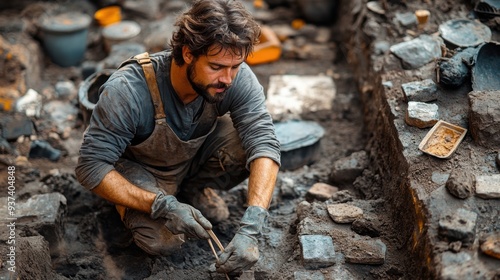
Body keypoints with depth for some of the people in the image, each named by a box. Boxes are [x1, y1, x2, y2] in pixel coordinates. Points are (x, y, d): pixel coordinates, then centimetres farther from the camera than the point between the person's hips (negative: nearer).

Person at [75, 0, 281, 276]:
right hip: (139, 167, -3)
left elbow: (263, 143, -35)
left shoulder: (237, 78, -29)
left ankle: (196, 188, 3)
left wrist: (249, 229, -47)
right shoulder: (127, 91, -37)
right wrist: (162, 206, -40)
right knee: (162, 240, -27)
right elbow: (91, 167, -30)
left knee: (250, 137, -25)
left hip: (197, 154, 3)